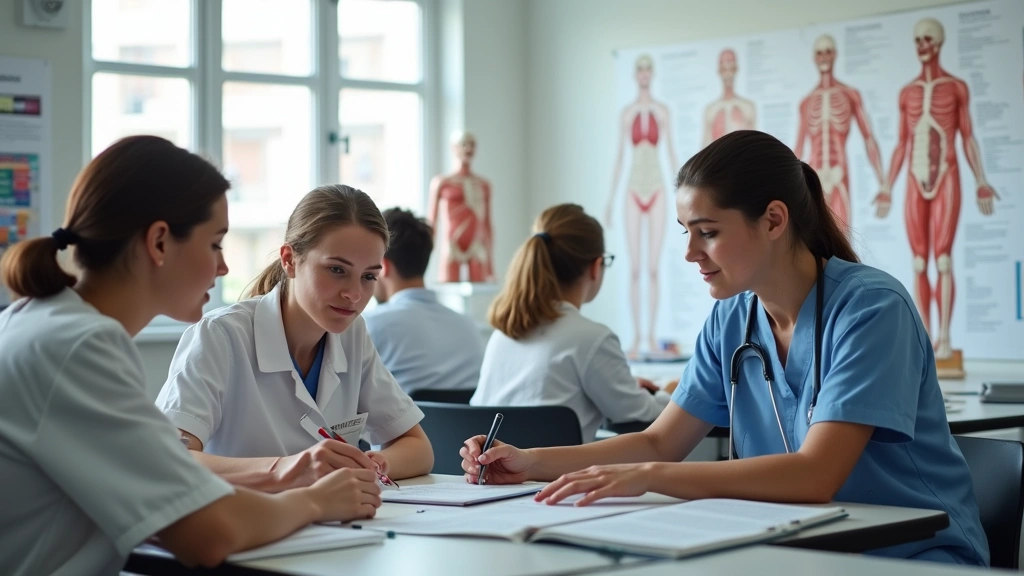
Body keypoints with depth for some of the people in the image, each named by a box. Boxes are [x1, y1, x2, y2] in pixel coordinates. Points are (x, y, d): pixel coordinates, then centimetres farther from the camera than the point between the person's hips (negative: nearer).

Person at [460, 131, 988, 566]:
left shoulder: (871, 308, -18)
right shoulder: (731, 320, 3)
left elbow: (815, 474, -26)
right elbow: (661, 443, 8)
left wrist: (648, 477, -30)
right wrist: (532, 462, -6)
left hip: (915, 554, -5)